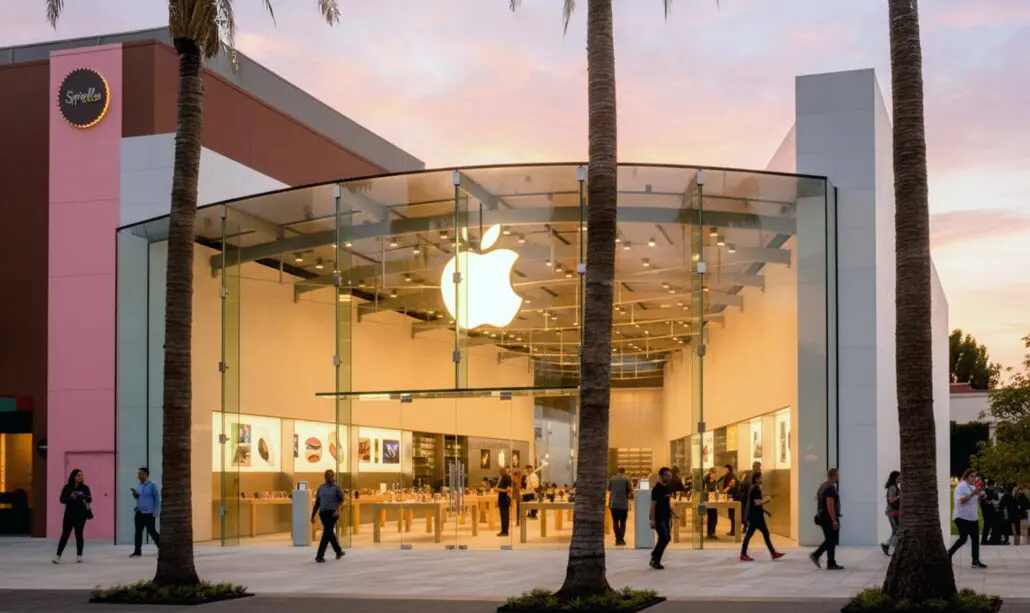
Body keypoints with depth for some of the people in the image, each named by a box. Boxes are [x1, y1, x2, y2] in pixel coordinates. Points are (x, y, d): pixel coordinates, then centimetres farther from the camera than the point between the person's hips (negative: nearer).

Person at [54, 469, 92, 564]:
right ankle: (58, 555, 2)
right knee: (65, 535, -2)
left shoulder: (85, 488, 3)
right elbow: (62, 499, -4)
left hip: (81, 514, 1)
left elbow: (90, 499, -2)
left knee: (79, 534, 3)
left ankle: (79, 555, 13)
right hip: (69, 514, -1)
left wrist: (84, 497, -23)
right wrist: (71, 498, -22)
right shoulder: (67, 487, -1)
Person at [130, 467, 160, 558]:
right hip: (139, 512, 6)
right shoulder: (139, 485, 11)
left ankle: (161, 548, 12)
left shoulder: (152, 485, -8)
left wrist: (155, 512, -14)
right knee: (138, 531, 3)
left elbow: (157, 499, -9)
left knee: (151, 531, -3)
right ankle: (137, 551, 5)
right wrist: (135, 494, -1)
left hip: (149, 513, -6)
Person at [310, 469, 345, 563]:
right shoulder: (320, 488, 12)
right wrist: (312, 516, 10)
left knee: (326, 533, -14)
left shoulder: (337, 488, -1)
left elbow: (341, 500, -10)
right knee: (330, 533, 14)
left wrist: (337, 510, -28)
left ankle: (320, 555, -16)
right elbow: (317, 502, 13)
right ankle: (339, 551, 33)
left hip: (332, 513, -5)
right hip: (323, 513, 5)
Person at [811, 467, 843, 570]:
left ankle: (816, 555, 8)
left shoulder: (823, 487, 13)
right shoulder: (831, 488, -18)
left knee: (829, 540, 17)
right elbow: (830, 506, -24)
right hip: (829, 518, -9)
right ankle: (831, 564, 4)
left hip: (822, 517, 9)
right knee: (832, 541, -1)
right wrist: (834, 521, -24)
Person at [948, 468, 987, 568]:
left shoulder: (973, 487, 16)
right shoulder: (961, 486, -11)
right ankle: (948, 555, 5)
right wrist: (972, 494, -31)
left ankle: (976, 561, 5)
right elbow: (961, 500, -23)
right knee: (963, 539, -11)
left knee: (975, 539, 3)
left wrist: (980, 495, 6)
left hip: (973, 517, 8)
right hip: (962, 517, -8)